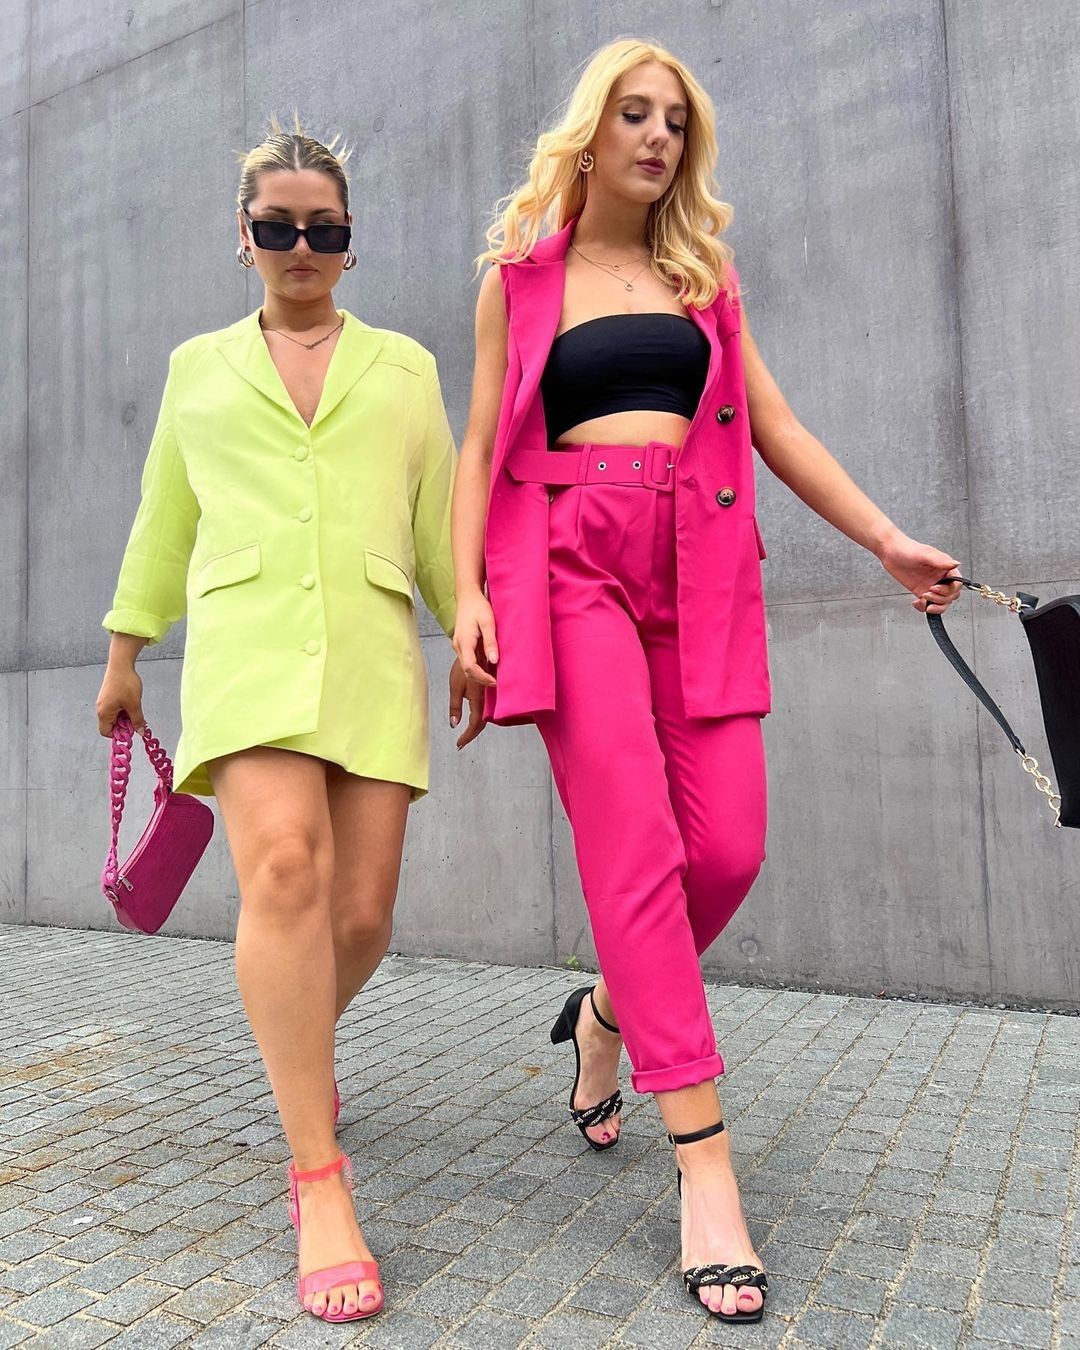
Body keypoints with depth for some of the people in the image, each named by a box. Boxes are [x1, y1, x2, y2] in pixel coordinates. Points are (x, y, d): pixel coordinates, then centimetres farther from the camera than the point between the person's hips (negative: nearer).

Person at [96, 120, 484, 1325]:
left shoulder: (404, 365, 19)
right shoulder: (198, 366, 20)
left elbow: (438, 516, 15)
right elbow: (163, 518, 21)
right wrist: (125, 647, 20)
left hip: (371, 651, 1)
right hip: (245, 643, 0)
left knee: (361, 913, -3)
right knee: (283, 870, -22)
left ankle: (297, 1046, 32)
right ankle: (318, 1183, -12)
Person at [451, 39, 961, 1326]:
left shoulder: (703, 276, 22)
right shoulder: (518, 279, 15)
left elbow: (775, 427, 18)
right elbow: (482, 447, 9)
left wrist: (887, 539, 10)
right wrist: (467, 590, -5)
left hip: (701, 564, 3)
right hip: (569, 558, -3)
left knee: (729, 846, -7)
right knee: (636, 844, -13)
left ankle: (608, 1012, 22)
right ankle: (703, 1157, -5)